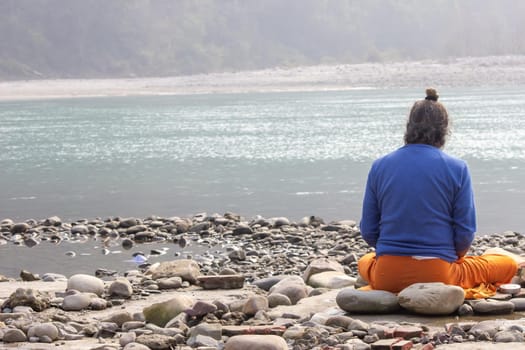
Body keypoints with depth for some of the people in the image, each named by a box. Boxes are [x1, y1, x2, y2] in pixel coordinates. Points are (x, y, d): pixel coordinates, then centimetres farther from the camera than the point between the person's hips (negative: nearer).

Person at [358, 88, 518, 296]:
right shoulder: (457, 169, -4)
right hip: (437, 274, -3)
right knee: (509, 264, 20)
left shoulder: (379, 167, 3)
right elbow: (465, 233, -5)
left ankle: (395, 293, 14)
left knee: (365, 262, 40)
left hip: (386, 277, 3)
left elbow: (368, 232, 4)